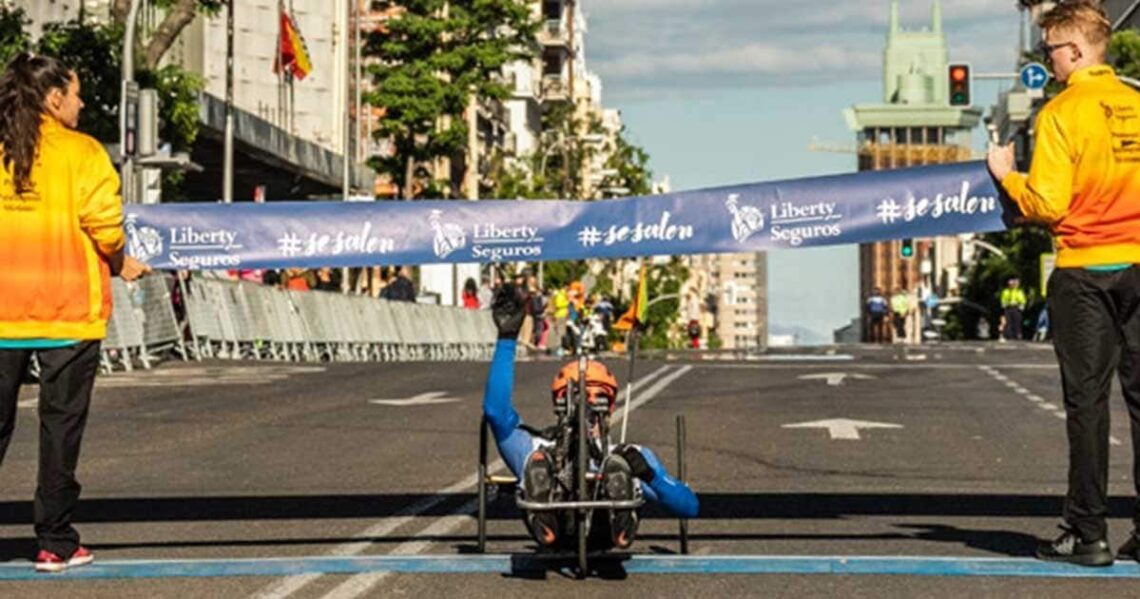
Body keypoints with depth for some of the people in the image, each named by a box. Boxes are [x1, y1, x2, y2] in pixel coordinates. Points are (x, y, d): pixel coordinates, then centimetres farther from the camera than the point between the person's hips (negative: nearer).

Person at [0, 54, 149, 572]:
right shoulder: (81, 152, -6)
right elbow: (103, 224, -10)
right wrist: (122, 264, 8)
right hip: (67, 309, -3)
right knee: (61, 423, 5)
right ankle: (56, 543, 8)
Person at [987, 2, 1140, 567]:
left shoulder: (1062, 112, -9)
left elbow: (1046, 204, -12)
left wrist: (1006, 175, 4)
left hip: (1084, 270, -4)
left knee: (1087, 399, 0)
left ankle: (1087, 533, 3)